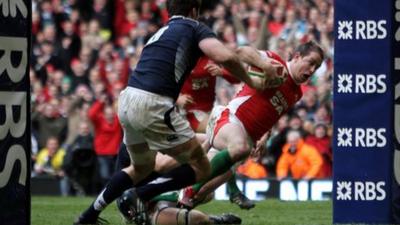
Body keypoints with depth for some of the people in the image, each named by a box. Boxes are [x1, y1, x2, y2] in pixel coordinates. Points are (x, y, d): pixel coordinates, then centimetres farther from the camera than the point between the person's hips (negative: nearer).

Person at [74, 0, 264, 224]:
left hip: (127, 100, 8)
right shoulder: (194, 28, 6)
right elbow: (226, 57, -11)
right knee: (201, 168, 4)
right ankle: (140, 197, -10)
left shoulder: (161, 33, 28)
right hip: (152, 105, -8)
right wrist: (251, 82, 4)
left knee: (141, 168, 32)